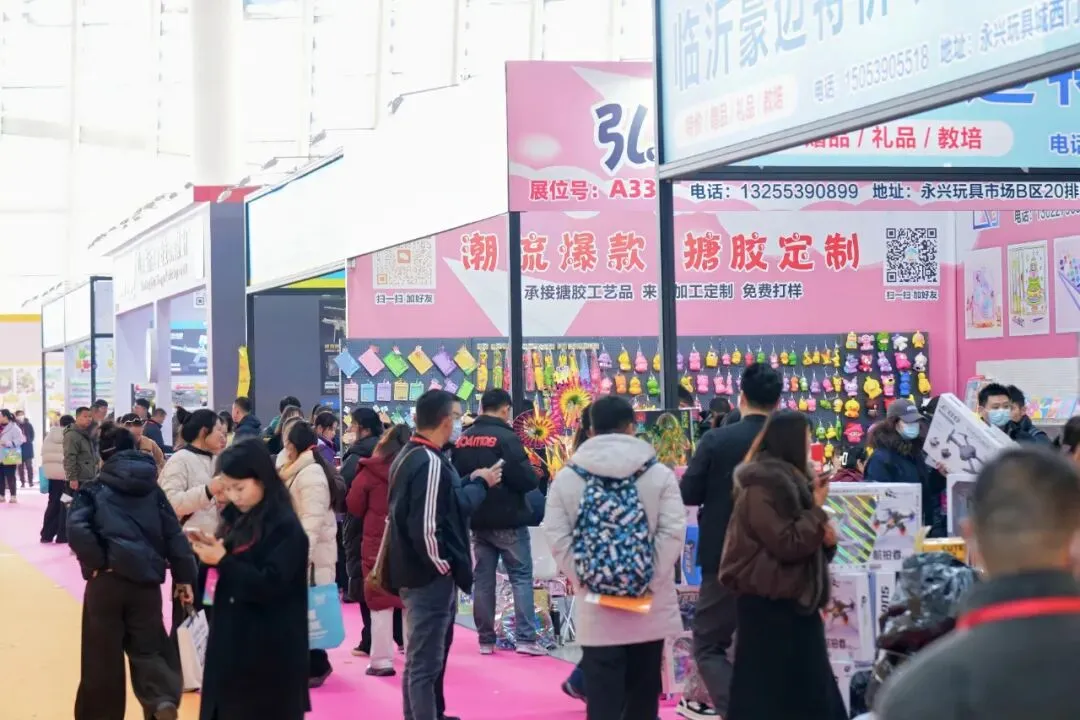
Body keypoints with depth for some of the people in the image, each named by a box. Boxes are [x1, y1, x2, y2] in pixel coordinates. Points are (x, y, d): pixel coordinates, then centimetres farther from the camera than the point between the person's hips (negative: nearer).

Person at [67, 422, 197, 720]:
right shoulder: (152, 489, 11)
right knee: (148, 648, 11)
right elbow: (173, 533, 7)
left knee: (103, 656, 11)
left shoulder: (94, 490, 2)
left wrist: (96, 561, -4)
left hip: (107, 579, -2)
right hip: (146, 581, 2)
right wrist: (184, 575, 11)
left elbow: (77, 529, -15)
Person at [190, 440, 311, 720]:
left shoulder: (285, 528, -14)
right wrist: (211, 553, -3)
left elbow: (271, 585, -20)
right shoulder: (237, 520, 10)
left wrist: (223, 560, -23)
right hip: (230, 640, 8)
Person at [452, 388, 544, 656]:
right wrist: (535, 475, 2)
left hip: (477, 519, 6)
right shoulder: (506, 438, -15)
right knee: (521, 576, 0)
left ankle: (485, 640, 11)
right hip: (508, 519, -6)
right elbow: (526, 480, -19)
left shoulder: (462, 440, 6)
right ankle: (526, 638, -7)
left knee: (482, 578, 10)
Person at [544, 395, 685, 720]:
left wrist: (585, 582, -3)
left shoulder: (566, 477, 2)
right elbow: (672, 532, -9)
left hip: (596, 610, 0)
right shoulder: (660, 474, 0)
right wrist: (648, 581, -7)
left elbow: (558, 538, -6)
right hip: (650, 607, 1)